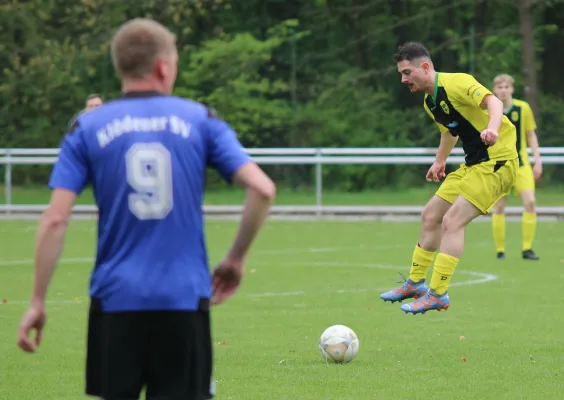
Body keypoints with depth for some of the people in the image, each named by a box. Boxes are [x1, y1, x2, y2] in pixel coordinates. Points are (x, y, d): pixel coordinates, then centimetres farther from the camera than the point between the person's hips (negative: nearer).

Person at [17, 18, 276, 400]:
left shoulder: (87, 128, 4)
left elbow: (55, 220, -4)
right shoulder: (201, 120, 4)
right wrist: (236, 260, 9)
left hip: (116, 300, 0)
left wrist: (38, 301, 2)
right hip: (185, 300, 0)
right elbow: (262, 189, -4)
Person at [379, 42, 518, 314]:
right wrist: (440, 161, 34)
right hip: (473, 164, 10)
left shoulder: (457, 83, -18)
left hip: (496, 162, -10)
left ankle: (438, 294, -14)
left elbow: (493, 101, -33)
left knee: (452, 221, -18)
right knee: (430, 216, 13)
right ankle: (416, 283, 27)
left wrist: (492, 127, -52)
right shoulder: (429, 103, 10)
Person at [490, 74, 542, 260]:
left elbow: (531, 135, 6)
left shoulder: (523, 108, -3)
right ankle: (500, 250, 9)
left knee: (530, 202, -13)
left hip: (521, 164, 0)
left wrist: (537, 160, 2)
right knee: (499, 207, -2)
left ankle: (527, 248, -4)